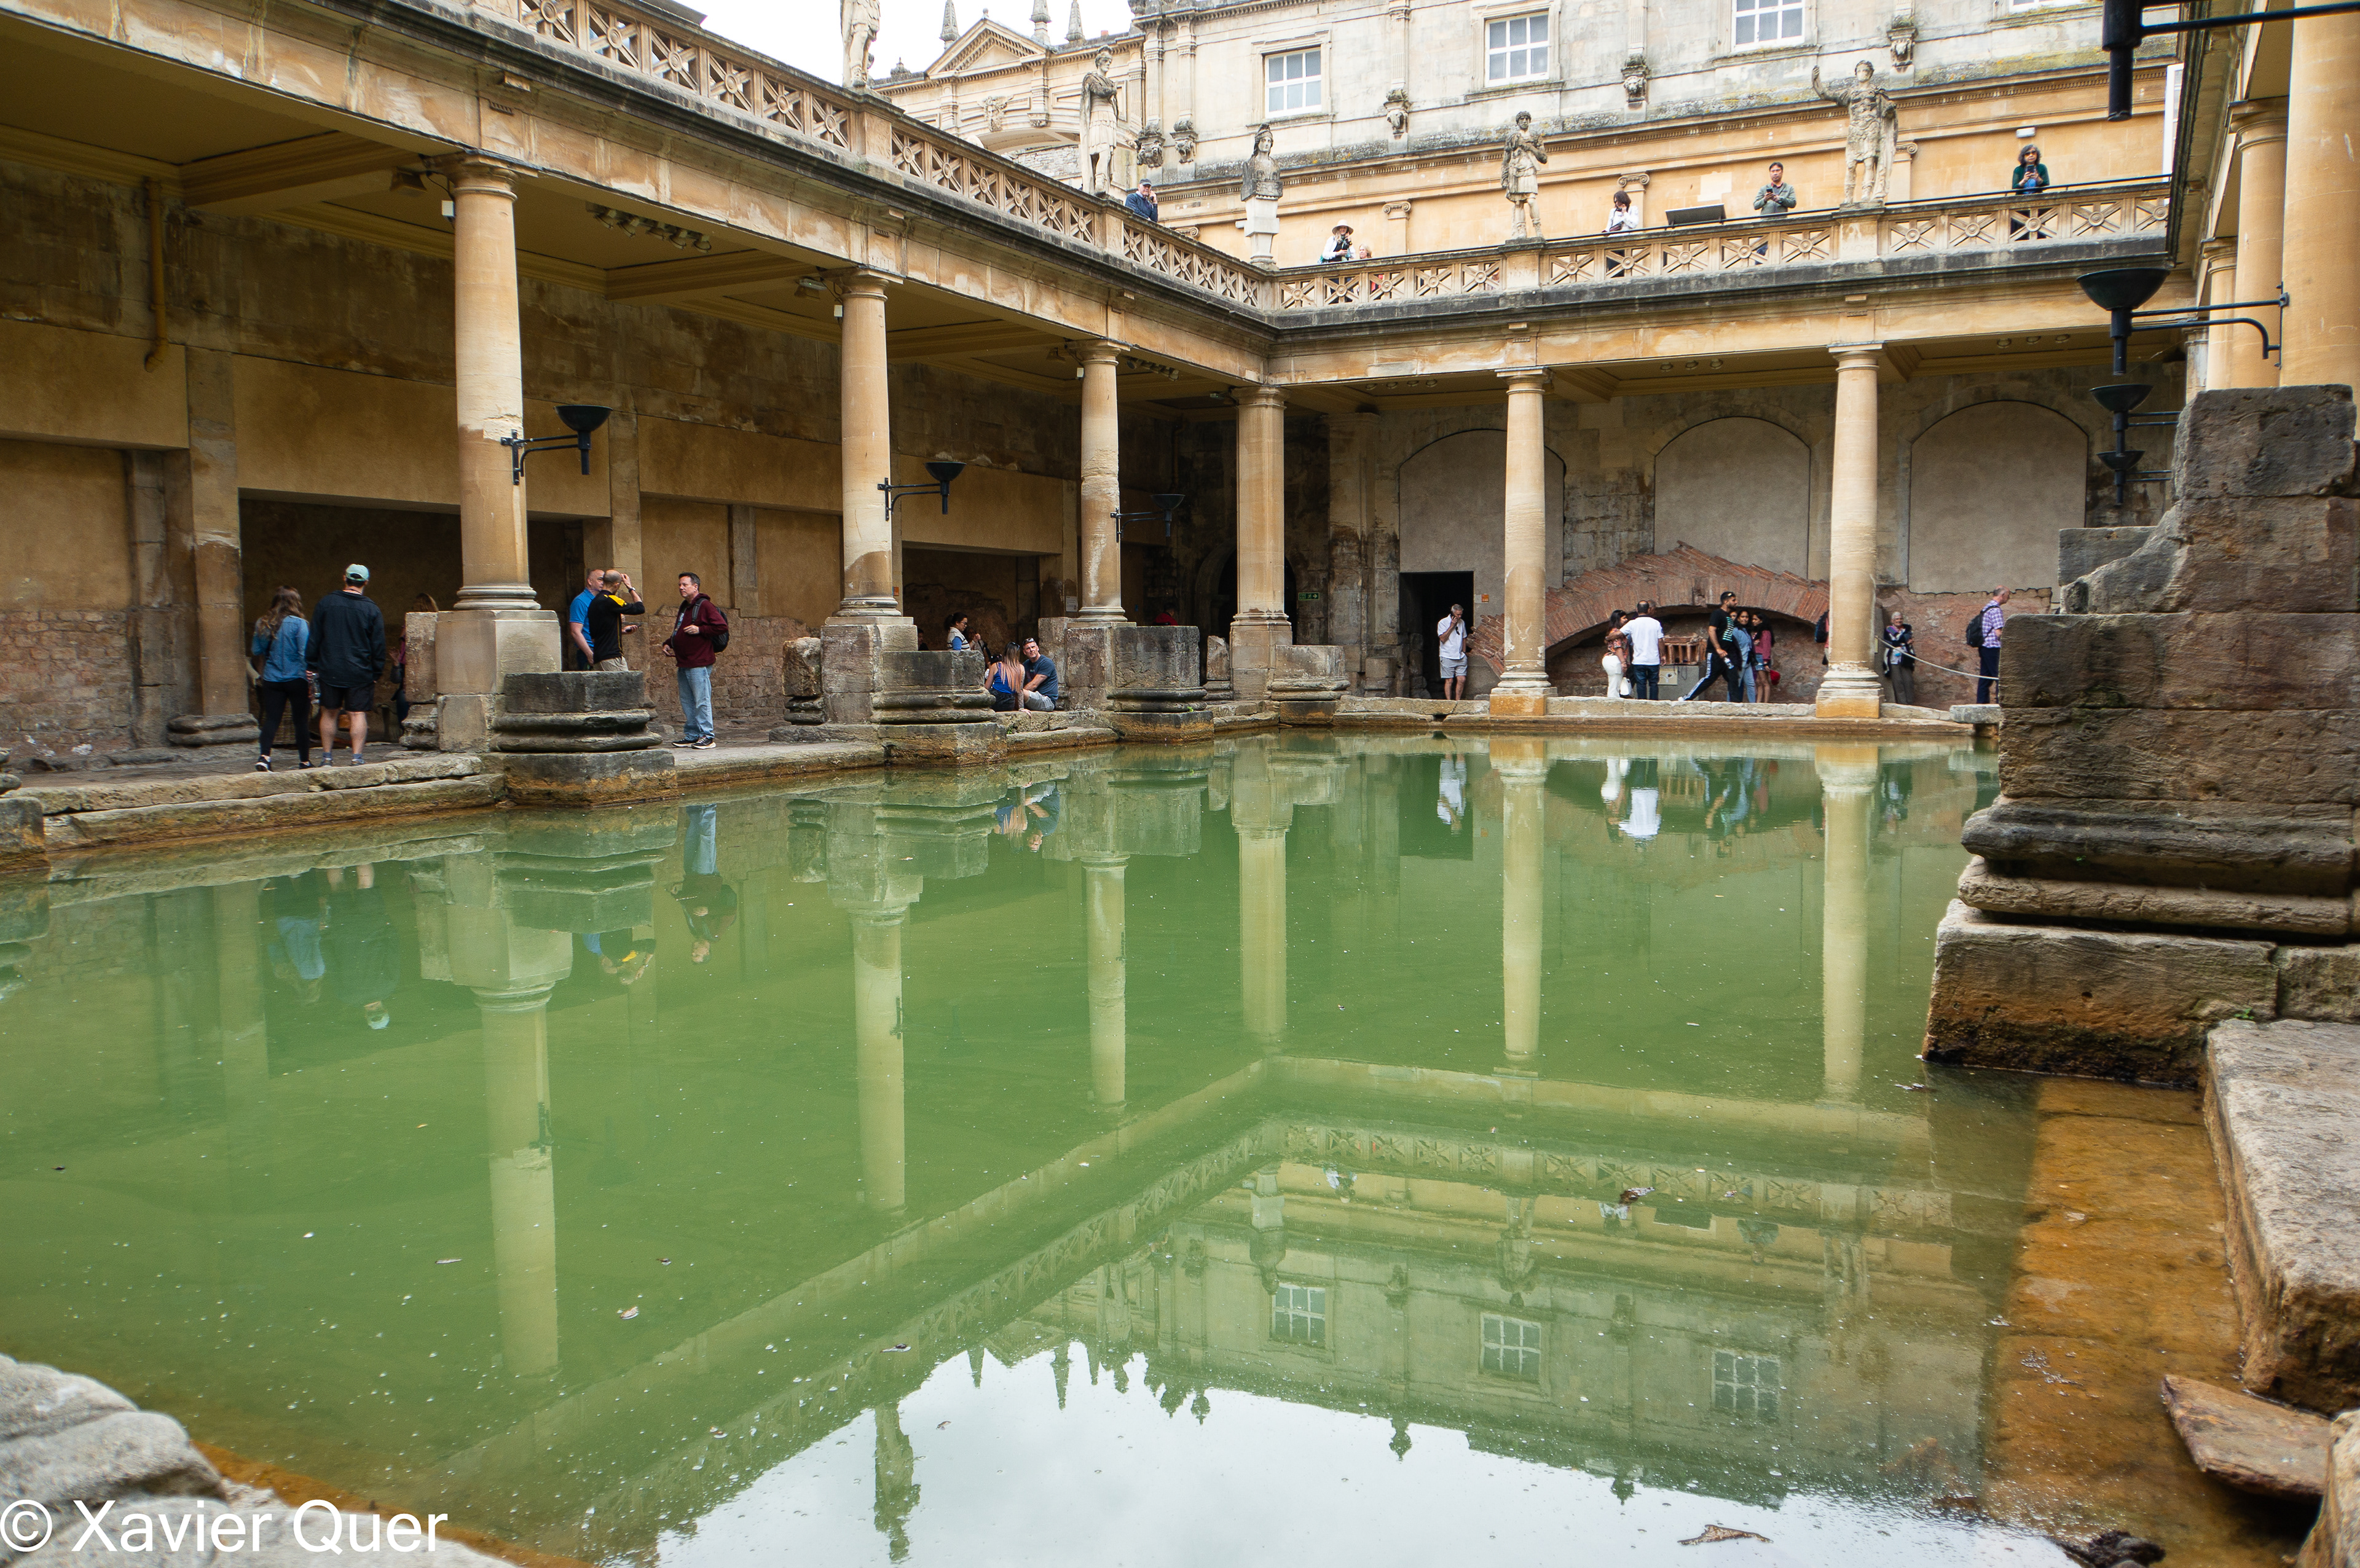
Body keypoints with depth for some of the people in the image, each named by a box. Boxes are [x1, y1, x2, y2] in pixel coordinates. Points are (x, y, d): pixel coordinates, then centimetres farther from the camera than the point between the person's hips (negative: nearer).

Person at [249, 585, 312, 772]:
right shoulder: (299, 624, -9)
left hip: (271, 680, 3)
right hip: (296, 679, -3)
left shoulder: (262, 624, 4)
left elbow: (256, 651, 11)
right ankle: (305, 761, 14)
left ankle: (264, 756, -16)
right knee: (301, 720, 6)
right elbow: (305, 653, -12)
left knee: (271, 719, 2)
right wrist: (310, 679, -7)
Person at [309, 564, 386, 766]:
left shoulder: (325, 604, 1)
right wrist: (377, 672, 8)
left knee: (329, 713, 12)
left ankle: (327, 757, 16)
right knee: (358, 714, 0)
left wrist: (312, 666, 11)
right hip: (360, 673, -1)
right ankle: (357, 757, -6)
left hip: (330, 671, 2)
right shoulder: (372, 610, -3)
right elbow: (378, 645, -1)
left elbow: (314, 639, 4)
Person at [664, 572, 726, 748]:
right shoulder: (684, 608, 21)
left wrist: (700, 630, -18)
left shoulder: (705, 606, -7)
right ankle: (691, 736, 17)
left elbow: (722, 626, -16)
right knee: (687, 702, 11)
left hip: (699, 664, -9)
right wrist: (669, 643, 16)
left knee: (702, 700, -8)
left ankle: (707, 737, -5)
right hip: (684, 664, 9)